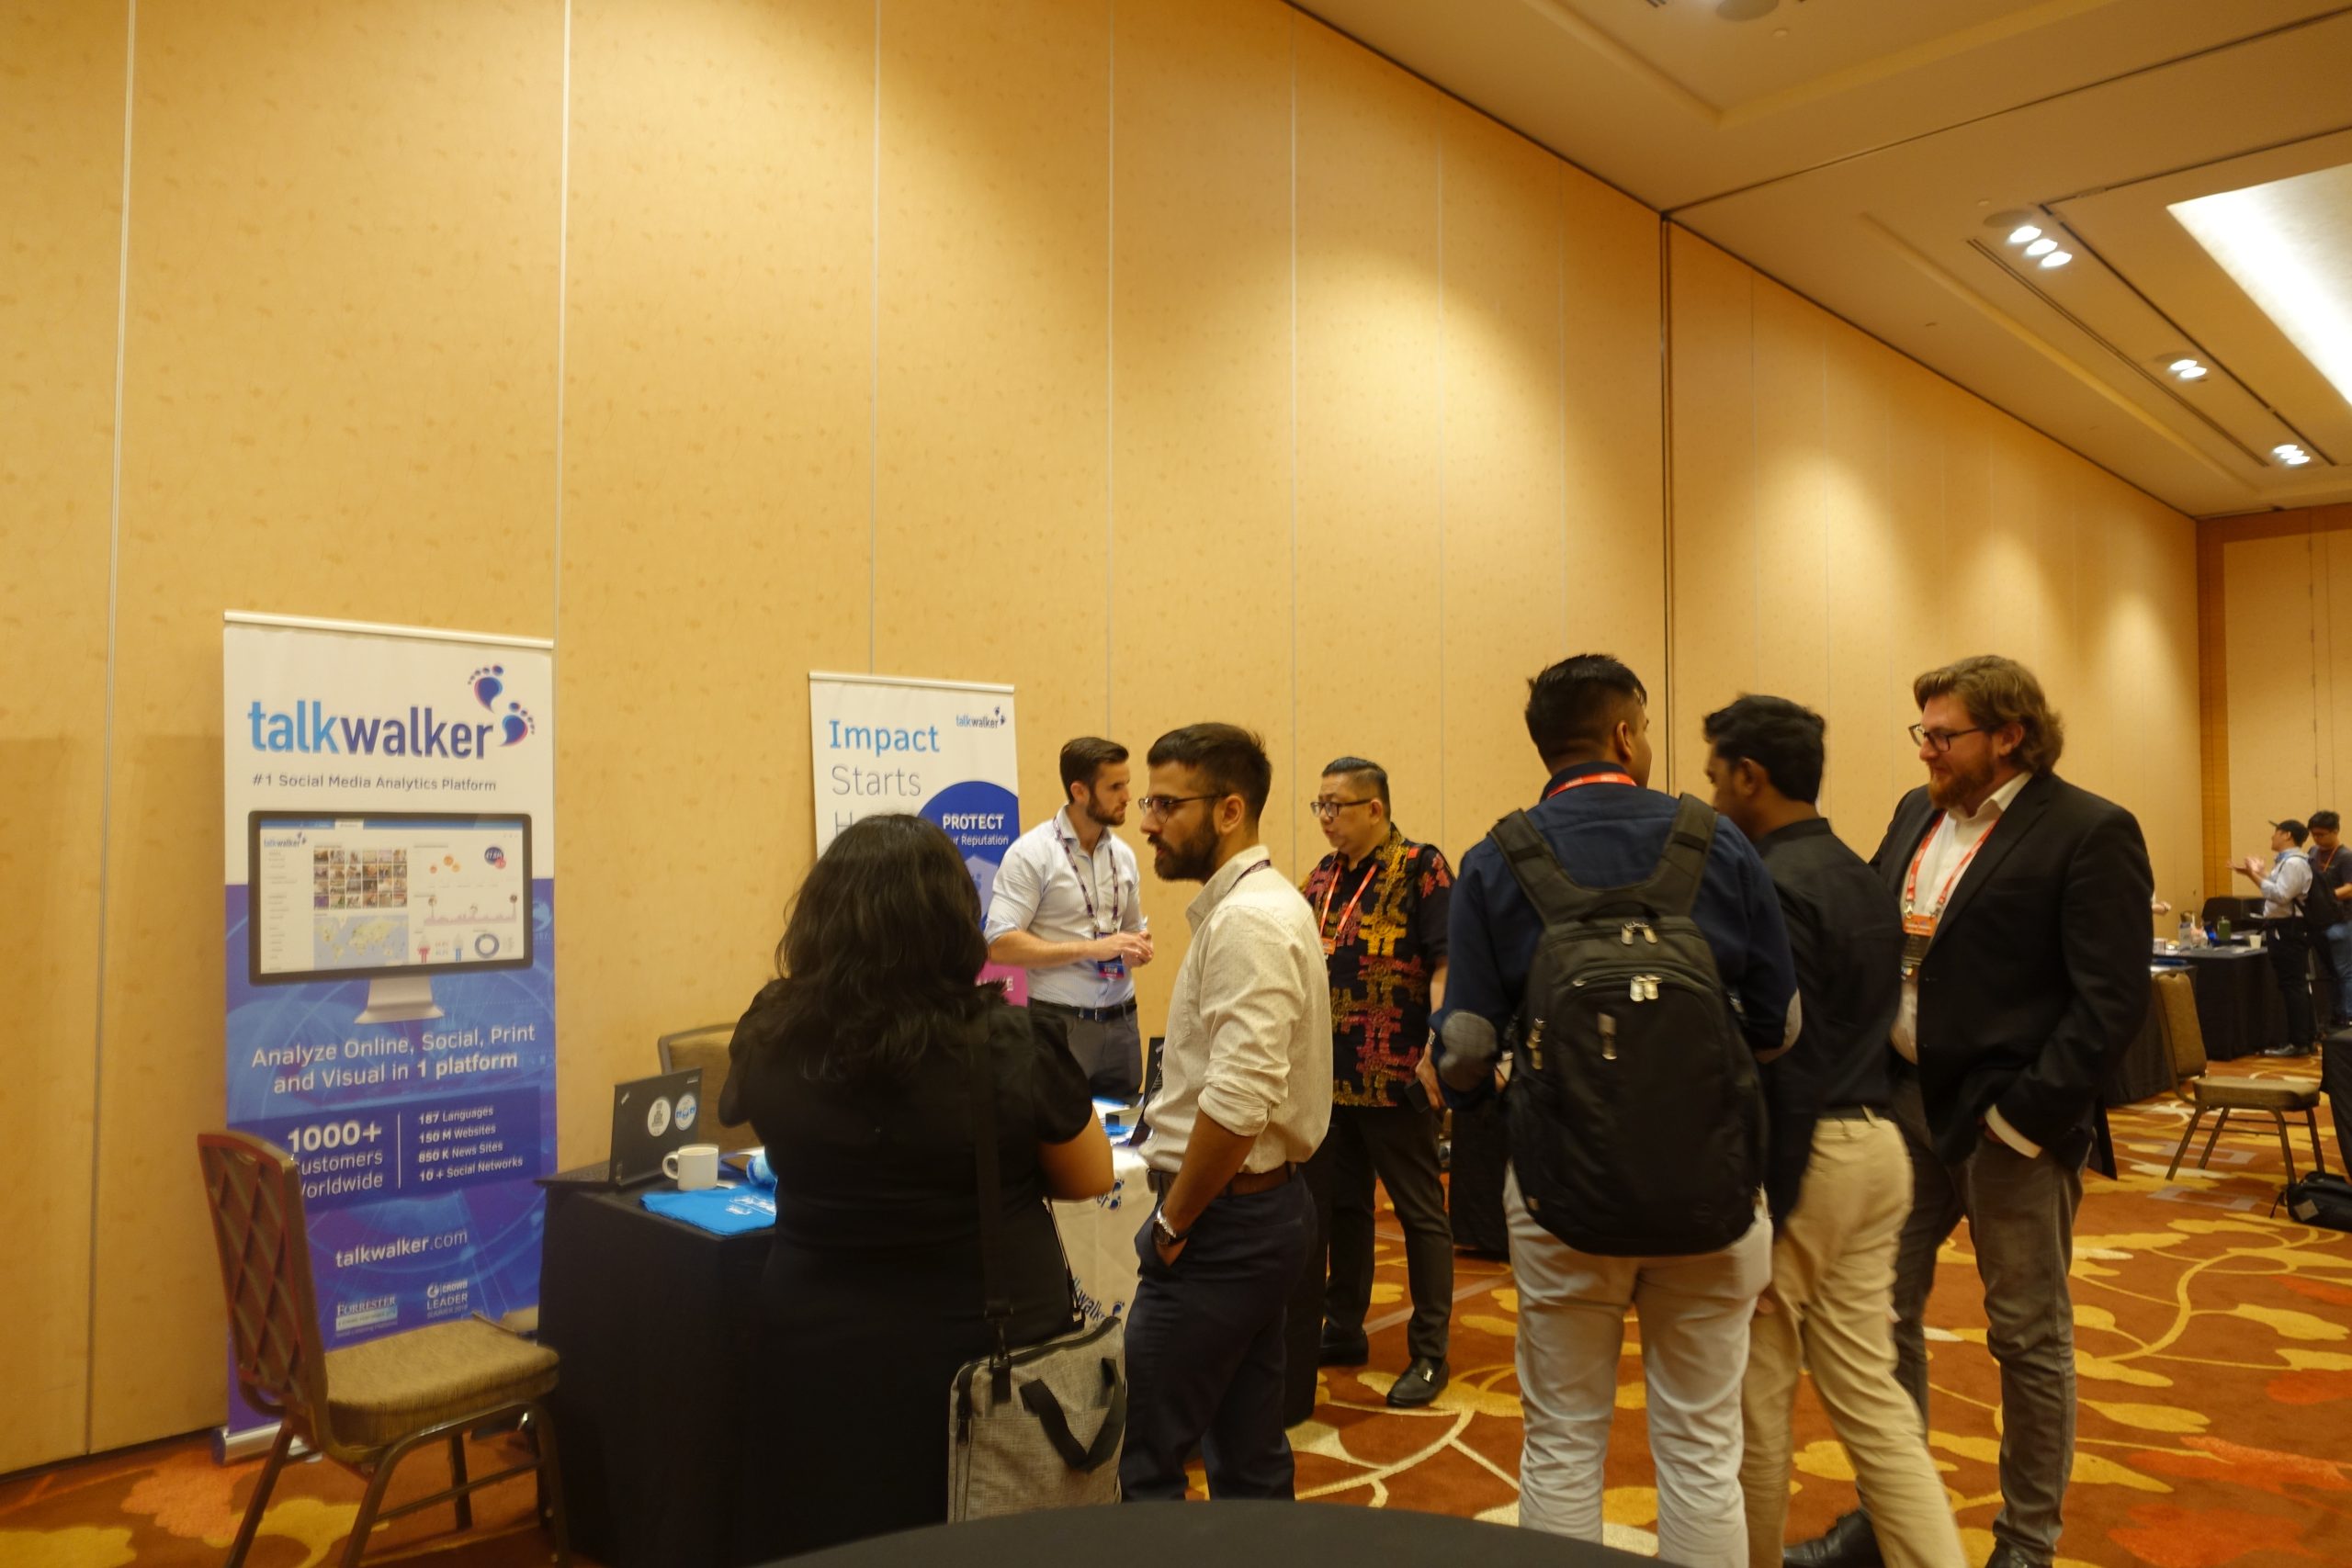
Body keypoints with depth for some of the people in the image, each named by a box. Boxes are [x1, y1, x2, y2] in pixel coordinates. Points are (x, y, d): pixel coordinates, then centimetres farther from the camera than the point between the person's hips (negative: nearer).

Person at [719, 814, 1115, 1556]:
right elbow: (1090, 1179, -4)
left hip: (824, 1354, 2)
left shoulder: (770, 1039, -13)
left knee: (833, 1542, 24)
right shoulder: (1013, 1045, -22)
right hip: (994, 1350, -2)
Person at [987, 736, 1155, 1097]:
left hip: (1122, 1021, 6)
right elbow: (1001, 945, -18)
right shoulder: (1031, 852, -10)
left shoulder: (1123, 854, 9)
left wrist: (1137, 948, -3)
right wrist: (1090, 948, -21)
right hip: (1061, 1024, -5)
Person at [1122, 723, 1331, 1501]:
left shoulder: (1248, 920, -19)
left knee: (1142, 1462, -1)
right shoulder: (1252, 904, 12)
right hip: (1260, 1210, 10)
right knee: (1249, 1456, 17)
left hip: (1224, 1222, -10)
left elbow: (1237, 1102, -28)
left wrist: (1172, 1222, -15)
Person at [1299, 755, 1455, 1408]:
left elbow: (1445, 963, -14)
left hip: (1396, 1078, -7)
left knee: (1420, 1213, 5)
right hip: (1332, 1077, 7)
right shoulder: (1322, 877, 11)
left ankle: (1429, 1354, 16)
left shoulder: (1421, 868, -9)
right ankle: (1343, 1331, 31)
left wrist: (1436, 1052, -22)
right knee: (1342, 1206, 17)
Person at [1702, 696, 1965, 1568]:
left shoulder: (1772, 886, -18)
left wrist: (1761, 1212, -16)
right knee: (1868, 1390, 13)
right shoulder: (1862, 878, 11)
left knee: (1754, 1398, 8)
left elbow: (1785, 1064, -20)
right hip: (1874, 1145, 9)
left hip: (1801, 1154, -9)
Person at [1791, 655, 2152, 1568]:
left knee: (2029, 1335, 10)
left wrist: (2025, 1114, -19)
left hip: (2007, 1115, -6)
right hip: (1902, 1099, 7)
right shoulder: (1917, 815, 10)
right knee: (1880, 1307, 13)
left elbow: (2111, 1000, -16)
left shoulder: (2090, 833, -11)